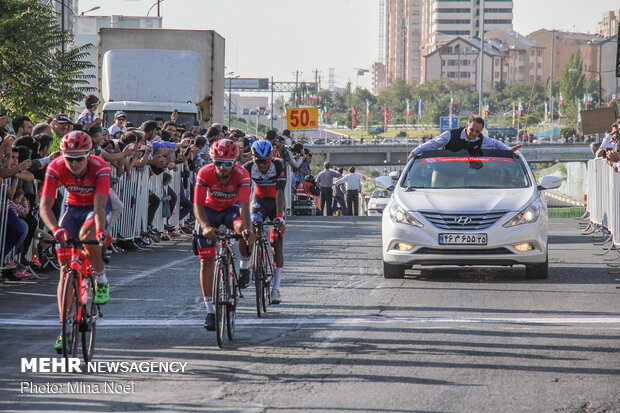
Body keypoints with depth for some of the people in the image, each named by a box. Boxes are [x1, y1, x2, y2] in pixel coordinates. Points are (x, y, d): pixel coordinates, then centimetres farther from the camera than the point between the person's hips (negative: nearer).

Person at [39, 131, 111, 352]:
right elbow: (45, 205, -29)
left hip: (95, 208, -2)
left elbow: (99, 205, -40)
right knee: (65, 268, -8)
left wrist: (100, 230, -59)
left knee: (86, 235, -37)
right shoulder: (56, 168, -24)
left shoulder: (100, 168, -30)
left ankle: (101, 280, -10)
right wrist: (56, 229, -48)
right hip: (73, 208, 2)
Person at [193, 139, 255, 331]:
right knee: (207, 260, -8)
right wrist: (205, 226, -50)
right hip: (210, 210, 0)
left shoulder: (241, 174, -29)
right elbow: (198, 205, -32)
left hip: (231, 208, 0)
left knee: (244, 228, -35)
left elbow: (244, 205, -39)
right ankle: (210, 310, -2)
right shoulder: (205, 173, -29)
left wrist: (247, 229, -55)